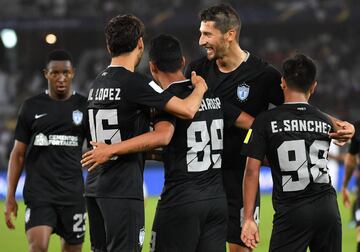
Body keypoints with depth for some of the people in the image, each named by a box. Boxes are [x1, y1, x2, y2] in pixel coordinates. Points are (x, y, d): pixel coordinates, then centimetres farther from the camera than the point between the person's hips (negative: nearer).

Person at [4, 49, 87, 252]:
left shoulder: (84, 106, 6)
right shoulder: (32, 107, 6)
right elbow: (18, 154, 9)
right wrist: (10, 196, 3)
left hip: (73, 193, 1)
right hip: (39, 192, -1)